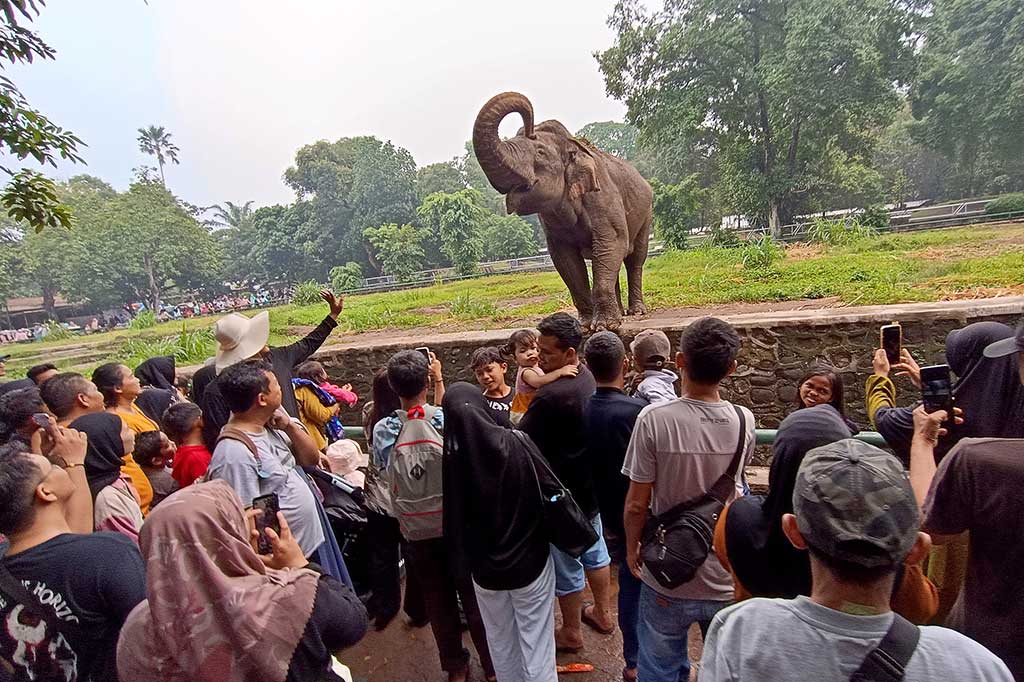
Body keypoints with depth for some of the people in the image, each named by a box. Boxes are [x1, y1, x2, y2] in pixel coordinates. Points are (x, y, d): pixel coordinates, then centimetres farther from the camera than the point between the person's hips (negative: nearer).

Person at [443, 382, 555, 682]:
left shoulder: (451, 456, -20)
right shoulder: (517, 444, -21)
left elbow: (453, 516, -9)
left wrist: (465, 559, 7)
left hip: (485, 567, 2)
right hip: (530, 559, -1)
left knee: (500, 643, 24)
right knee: (536, 641, 17)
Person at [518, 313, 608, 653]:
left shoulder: (550, 397, -31)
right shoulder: (588, 378, -5)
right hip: (590, 487, 8)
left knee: (566, 566, 13)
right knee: (594, 549, 25)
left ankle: (571, 633, 35)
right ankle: (603, 613, 46)